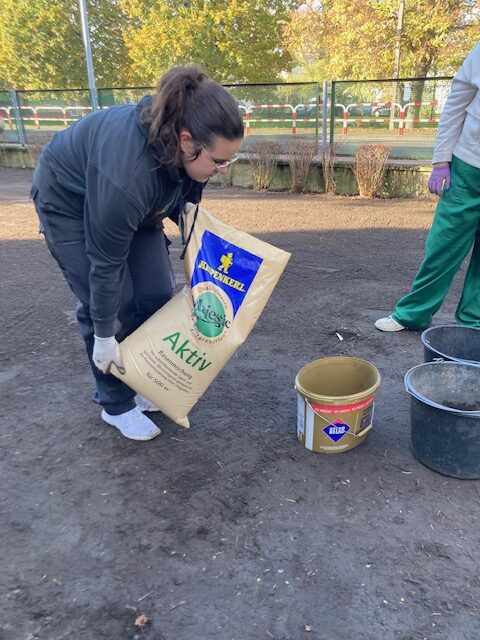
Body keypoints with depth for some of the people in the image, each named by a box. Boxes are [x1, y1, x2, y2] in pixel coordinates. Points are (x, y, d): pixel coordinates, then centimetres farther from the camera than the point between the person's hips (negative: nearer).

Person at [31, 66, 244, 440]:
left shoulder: (180, 146, -23)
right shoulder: (129, 171, -41)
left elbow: (182, 191, 3)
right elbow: (106, 261, -30)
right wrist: (104, 334, -21)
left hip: (138, 203, 7)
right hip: (72, 202, -6)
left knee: (156, 296, 0)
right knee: (107, 304, -10)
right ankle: (116, 405, 10)